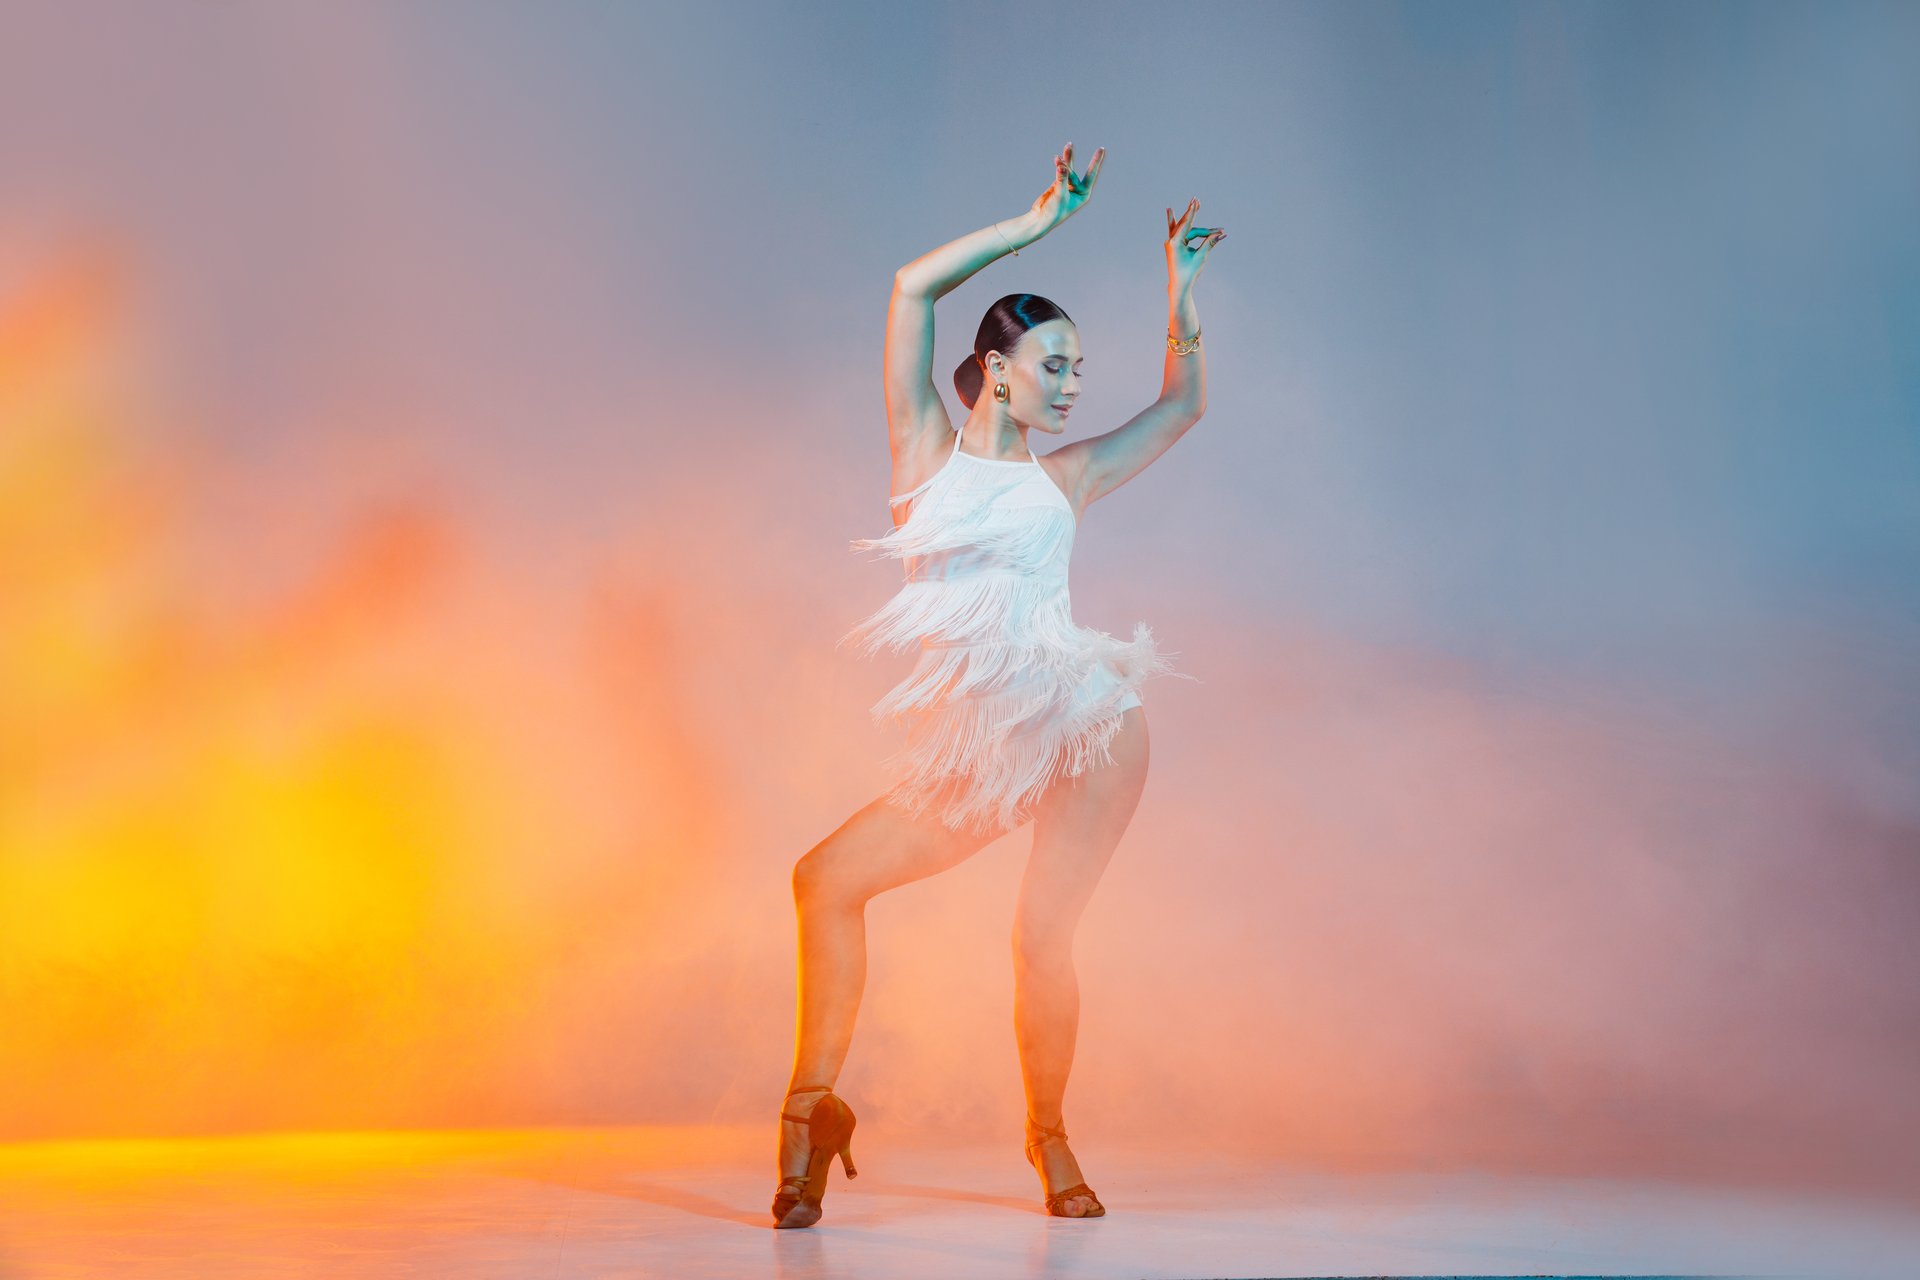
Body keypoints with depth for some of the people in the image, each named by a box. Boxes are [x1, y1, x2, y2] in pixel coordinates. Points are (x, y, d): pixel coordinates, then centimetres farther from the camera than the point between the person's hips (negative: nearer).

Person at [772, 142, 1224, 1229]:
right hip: (980, 750, 1)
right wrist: (1036, 226, 5)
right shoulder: (928, 448, 9)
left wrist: (1181, 288, 15)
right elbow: (913, 290, 3)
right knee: (828, 880, -11)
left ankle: (1050, 1135, 15)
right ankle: (813, 1105, 1)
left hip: (1088, 725, 0)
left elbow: (1184, 404, 22)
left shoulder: (1066, 477, 13)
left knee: (1042, 935, -8)